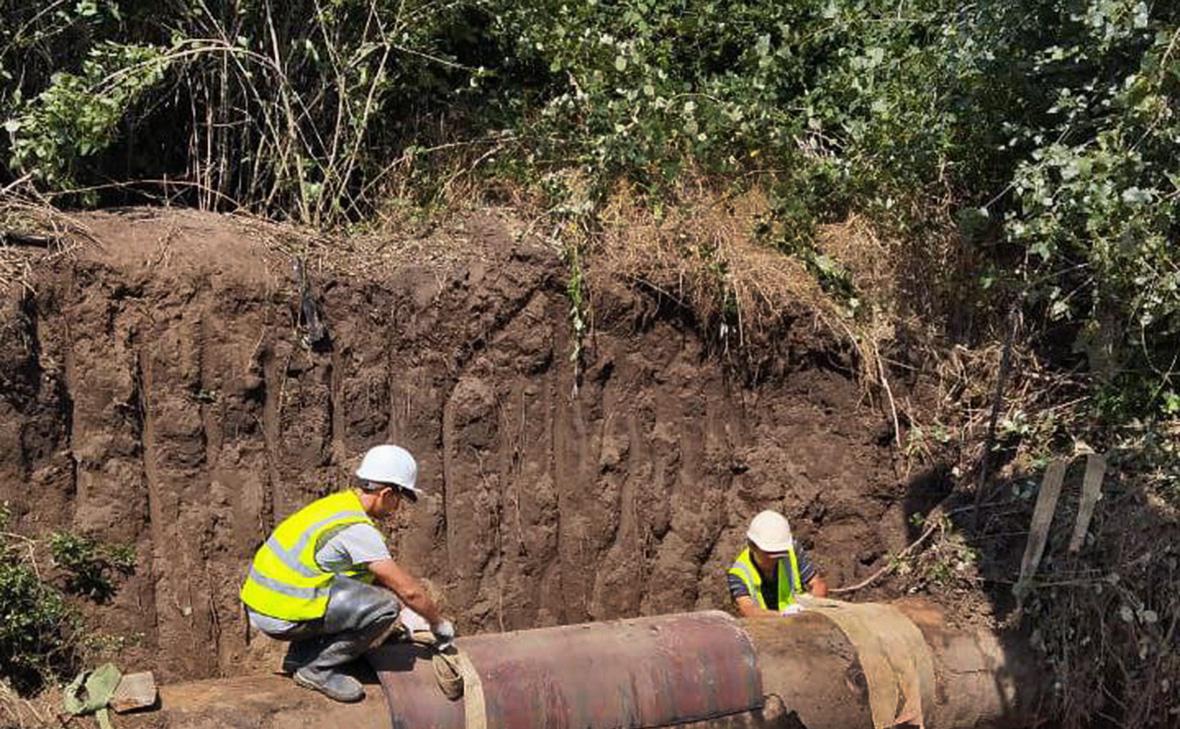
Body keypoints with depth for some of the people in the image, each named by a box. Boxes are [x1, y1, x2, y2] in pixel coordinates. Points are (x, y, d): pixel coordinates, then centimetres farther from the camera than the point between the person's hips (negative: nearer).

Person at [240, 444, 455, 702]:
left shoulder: (337, 504, 13)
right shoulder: (357, 529, -17)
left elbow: (381, 575, 26)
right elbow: (408, 590, -14)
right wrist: (439, 624, 3)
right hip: (283, 616, -10)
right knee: (385, 606, -16)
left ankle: (301, 656, 19)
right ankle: (317, 668, -5)